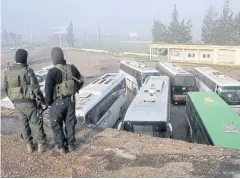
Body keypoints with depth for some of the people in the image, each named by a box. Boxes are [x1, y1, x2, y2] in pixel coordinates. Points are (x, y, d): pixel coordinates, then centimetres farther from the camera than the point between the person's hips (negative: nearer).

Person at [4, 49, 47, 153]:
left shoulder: (8, 71, 1)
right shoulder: (27, 71, -17)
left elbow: (6, 88, 9)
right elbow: (35, 88, -19)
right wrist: (43, 102, -11)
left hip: (17, 103, 5)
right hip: (28, 102, -5)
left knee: (24, 123, 18)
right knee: (36, 123, 9)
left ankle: (29, 145, 24)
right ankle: (41, 145, 16)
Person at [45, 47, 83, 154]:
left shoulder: (53, 72, -21)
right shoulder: (72, 68, -4)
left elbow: (48, 89, -21)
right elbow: (80, 81, 9)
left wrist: (48, 102, -6)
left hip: (57, 102, -4)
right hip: (70, 100, 4)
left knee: (56, 124, 14)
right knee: (70, 123, 17)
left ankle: (60, 146, 20)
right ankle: (70, 144, 27)